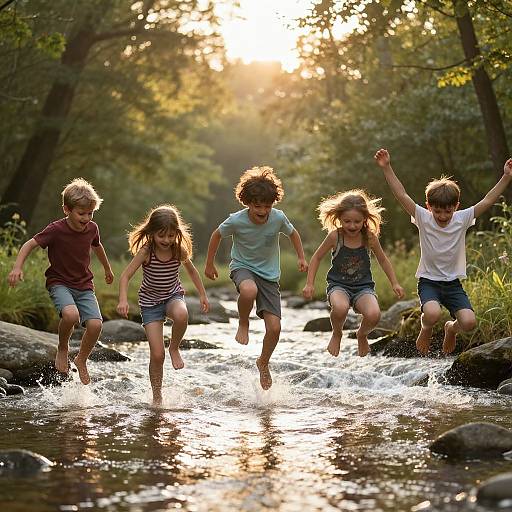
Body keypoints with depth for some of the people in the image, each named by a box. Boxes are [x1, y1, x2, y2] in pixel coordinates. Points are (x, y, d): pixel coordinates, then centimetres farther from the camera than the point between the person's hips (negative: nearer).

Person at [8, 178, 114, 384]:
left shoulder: (92, 228, -1)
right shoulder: (56, 230, -16)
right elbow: (30, 245, -10)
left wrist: (107, 269, 36)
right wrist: (17, 267, -25)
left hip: (84, 285, 4)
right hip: (59, 283, -4)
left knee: (95, 324, -17)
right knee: (71, 314, -34)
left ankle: (81, 360, 11)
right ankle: (62, 349, -3)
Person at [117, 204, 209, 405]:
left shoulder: (179, 250, -11)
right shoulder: (146, 252, -20)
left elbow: (191, 270, 9)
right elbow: (125, 276, -21)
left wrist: (202, 294, 12)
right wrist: (123, 300, -36)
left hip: (173, 296, 2)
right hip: (150, 302, -2)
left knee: (181, 315, -38)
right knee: (157, 354, -9)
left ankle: (174, 348, -8)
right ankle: (157, 396, 10)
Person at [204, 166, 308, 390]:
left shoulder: (278, 218, -16)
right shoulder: (236, 221, -20)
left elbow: (293, 233, 7)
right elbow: (217, 235, 0)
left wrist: (301, 257, 0)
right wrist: (209, 264, 6)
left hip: (269, 274, 2)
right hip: (243, 267, -2)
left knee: (274, 327, -7)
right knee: (249, 291, -42)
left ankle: (263, 363, 23)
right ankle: (243, 324, -9)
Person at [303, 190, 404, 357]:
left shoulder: (370, 237, -7)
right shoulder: (335, 236, -11)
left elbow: (383, 260, 10)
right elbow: (317, 257, 3)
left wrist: (395, 284, 8)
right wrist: (309, 284, -1)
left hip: (363, 286, 1)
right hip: (338, 285, -1)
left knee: (373, 314, -29)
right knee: (340, 308, -37)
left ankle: (362, 335, 10)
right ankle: (337, 334, 0)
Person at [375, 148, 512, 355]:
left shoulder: (462, 219, -2)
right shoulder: (423, 218, -7)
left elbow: (488, 201, -6)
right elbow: (401, 195, -14)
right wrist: (387, 168, -23)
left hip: (453, 283, 2)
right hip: (428, 281, -2)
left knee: (469, 322, -18)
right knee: (432, 314, -32)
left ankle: (452, 329, 21)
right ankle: (426, 329, 8)